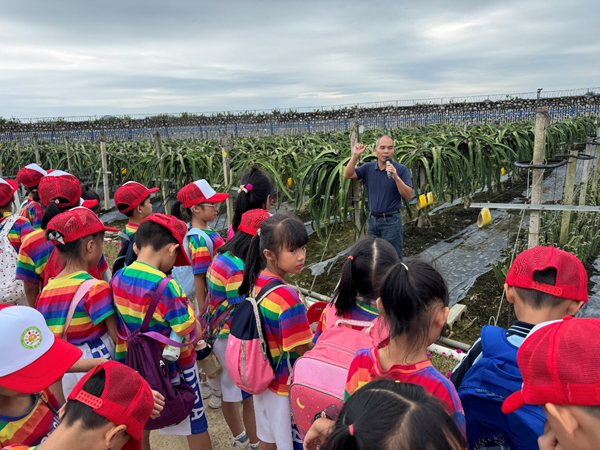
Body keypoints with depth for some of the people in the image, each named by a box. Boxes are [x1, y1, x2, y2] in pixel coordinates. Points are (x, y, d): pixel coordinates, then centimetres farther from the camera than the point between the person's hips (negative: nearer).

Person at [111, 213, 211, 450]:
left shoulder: (117, 279, -8)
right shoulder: (166, 287, -29)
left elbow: (123, 325, 4)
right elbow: (195, 334, -24)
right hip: (172, 368, -5)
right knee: (195, 427, 18)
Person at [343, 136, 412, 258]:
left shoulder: (401, 169, -7)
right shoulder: (368, 168, 4)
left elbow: (408, 195, -13)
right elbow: (347, 175, -6)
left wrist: (396, 177, -27)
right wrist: (355, 155, -17)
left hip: (391, 221, -4)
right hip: (373, 219, 5)